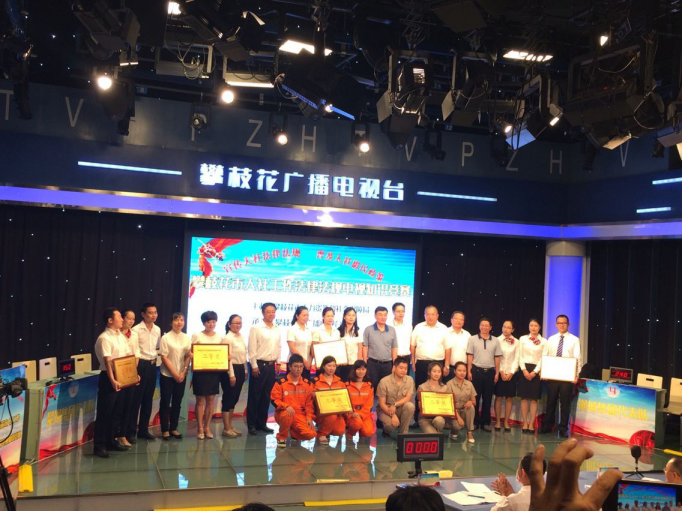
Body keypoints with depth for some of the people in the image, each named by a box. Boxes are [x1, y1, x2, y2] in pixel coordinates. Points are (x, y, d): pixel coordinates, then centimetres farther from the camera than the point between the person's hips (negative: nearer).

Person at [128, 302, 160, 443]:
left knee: (148, 399, 11)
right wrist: (134, 370, -16)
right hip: (140, 364, -6)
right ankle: (131, 431, 8)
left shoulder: (157, 330, 8)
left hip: (152, 365, 6)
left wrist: (156, 357, 2)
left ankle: (143, 429, 21)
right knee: (136, 399, -1)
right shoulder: (136, 330, -11)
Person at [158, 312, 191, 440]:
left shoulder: (187, 338, 4)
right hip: (167, 375, -3)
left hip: (181, 375, 4)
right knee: (165, 402, 3)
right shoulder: (166, 338, -7)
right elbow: (164, 357, -10)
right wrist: (174, 374, -12)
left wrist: (183, 373, -8)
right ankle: (165, 430, 13)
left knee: (177, 402, 9)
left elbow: (188, 356, 3)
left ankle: (173, 428, 20)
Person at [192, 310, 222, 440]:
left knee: (211, 399, 7)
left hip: (214, 371, 3)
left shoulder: (219, 337, 8)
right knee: (200, 400, 2)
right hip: (200, 371, -3)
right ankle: (200, 428, 11)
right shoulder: (197, 336, -2)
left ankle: (207, 427, 18)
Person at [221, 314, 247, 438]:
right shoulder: (228, 338, -13)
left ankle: (230, 425, 22)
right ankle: (226, 428, 5)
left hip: (240, 369, 8)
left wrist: (245, 371, 16)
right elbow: (227, 358, -17)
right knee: (228, 398, -1)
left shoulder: (241, 337, 11)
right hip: (231, 369, -8)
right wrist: (231, 375, -19)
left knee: (234, 399, 13)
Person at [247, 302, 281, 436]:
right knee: (254, 395, 1)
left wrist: (278, 363, 10)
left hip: (271, 365, 6)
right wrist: (254, 366, -13)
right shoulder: (256, 328, -7)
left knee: (266, 395, 11)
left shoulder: (277, 330, 10)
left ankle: (262, 423, 20)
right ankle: (251, 425, 7)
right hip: (259, 365, -5)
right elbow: (252, 349, -10)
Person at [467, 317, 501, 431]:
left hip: (490, 371, 2)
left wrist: (497, 373, 4)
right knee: (475, 397, 2)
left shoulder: (495, 341, 7)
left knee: (487, 398, 7)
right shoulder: (473, 339, 2)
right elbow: (470, 356, 1)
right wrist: (469, 371, -4)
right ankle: (474, 421, 10)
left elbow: (497, 358, 8)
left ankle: (485, 422, 15)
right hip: (476, 370, -2)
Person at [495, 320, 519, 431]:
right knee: (498, 397, 1)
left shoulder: (516, 342, 2)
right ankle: (498, 422, 8)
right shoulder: (497, 340, -2)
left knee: (509, 398, 4)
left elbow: (517, 358, 1)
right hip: (499, 372, -1)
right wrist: (501, 372, -9)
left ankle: (506, 422, 12)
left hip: (512, 373, 1)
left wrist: (511, 372, -7)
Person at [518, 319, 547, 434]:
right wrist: (524, 370, -9)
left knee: (534, 399, 1)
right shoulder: (523, 339, 6)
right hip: (524, 369, 1)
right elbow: (520, 356, 3)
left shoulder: (544, 341, 2)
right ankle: (525, 423, 8)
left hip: (537, 370, -1)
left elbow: (543, 358, -1)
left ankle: (531, 424, 7)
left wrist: (535, 372, -10)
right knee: (524, 398, 2)